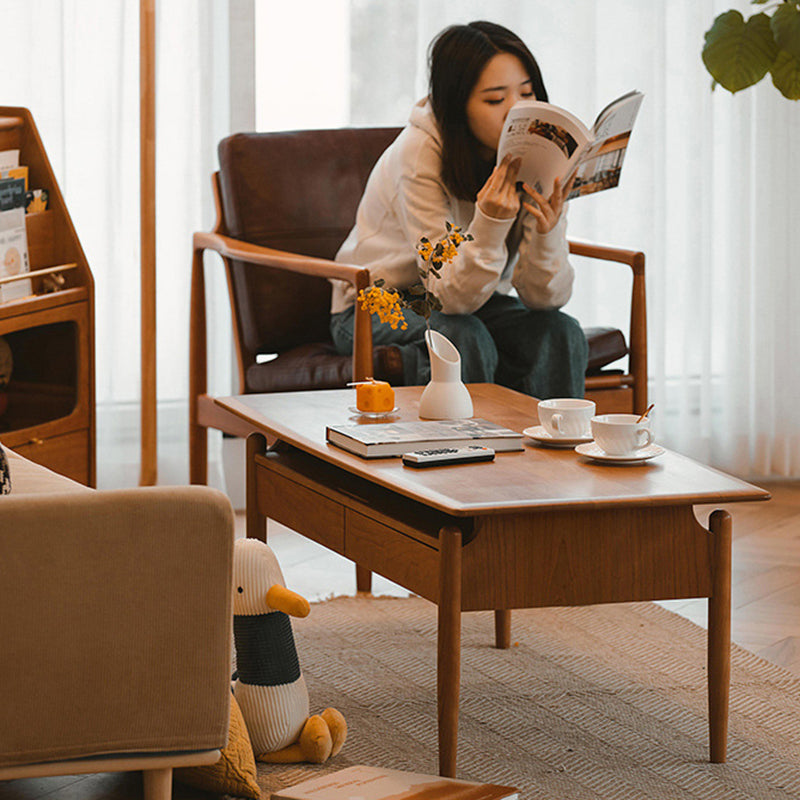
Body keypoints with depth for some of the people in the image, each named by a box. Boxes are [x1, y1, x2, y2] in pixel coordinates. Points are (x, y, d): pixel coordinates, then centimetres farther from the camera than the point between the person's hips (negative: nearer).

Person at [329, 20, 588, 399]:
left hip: (470, 302, 5)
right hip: (379, 308, -5)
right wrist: (490, 224, -45)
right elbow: (453, 295, -28)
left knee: (561, 334, -22)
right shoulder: (419, 153, -25)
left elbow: (544, 296, -19)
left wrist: (547, 231, -39)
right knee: (466, 339, -33)